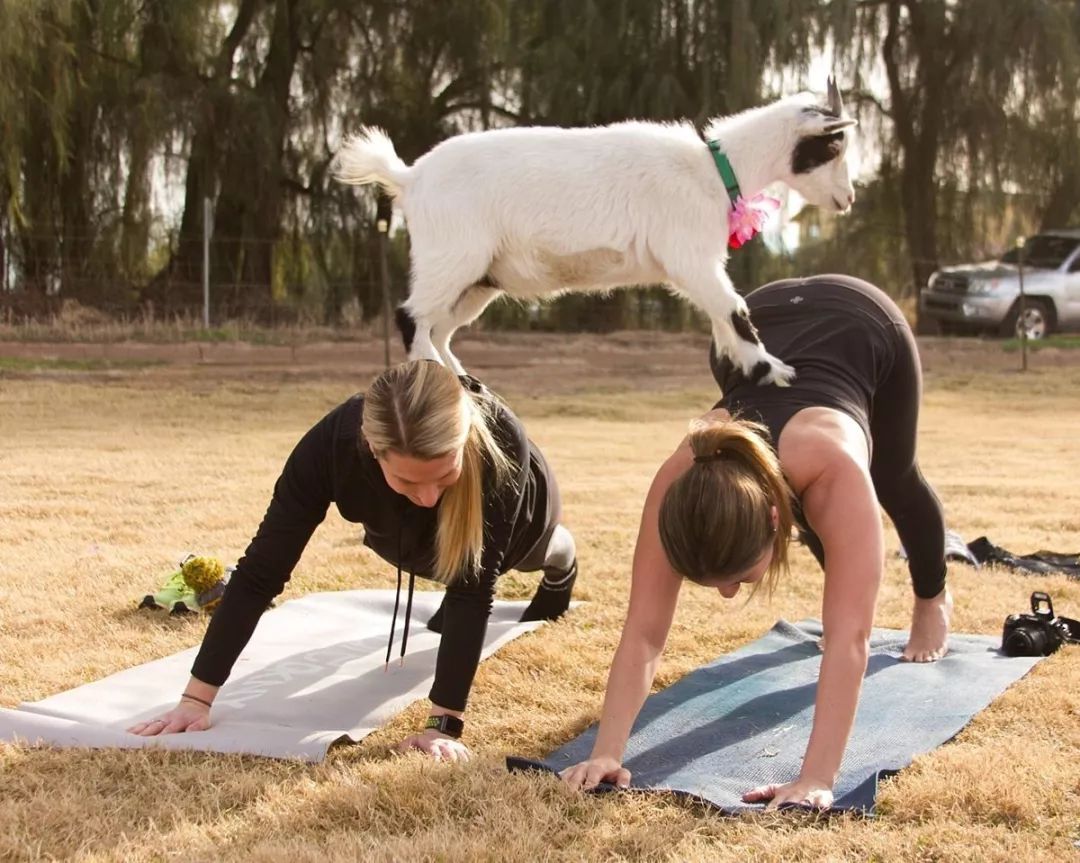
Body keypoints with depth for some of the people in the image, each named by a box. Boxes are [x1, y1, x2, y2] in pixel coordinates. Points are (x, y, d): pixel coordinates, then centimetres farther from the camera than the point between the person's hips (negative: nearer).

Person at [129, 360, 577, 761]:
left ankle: (560, 561, 65)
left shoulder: (500, 444, -50)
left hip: (506, 515, 0)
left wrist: (445, 723, -50)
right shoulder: (333, 444, -45)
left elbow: (475, 590, -45)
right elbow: (261, 571, -39)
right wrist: (196, 697, -40)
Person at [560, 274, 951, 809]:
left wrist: (817, 779, -55)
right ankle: (847, 597, 46)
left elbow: (849, 639, -50)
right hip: (756, 326, 2)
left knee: (894, 481, 24)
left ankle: (933, 601, 54)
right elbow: (642, 634, -37)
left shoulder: (833, 471, -47)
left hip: (865, 327, -2)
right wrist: (606, 752, -46)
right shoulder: (679, 485, -38)